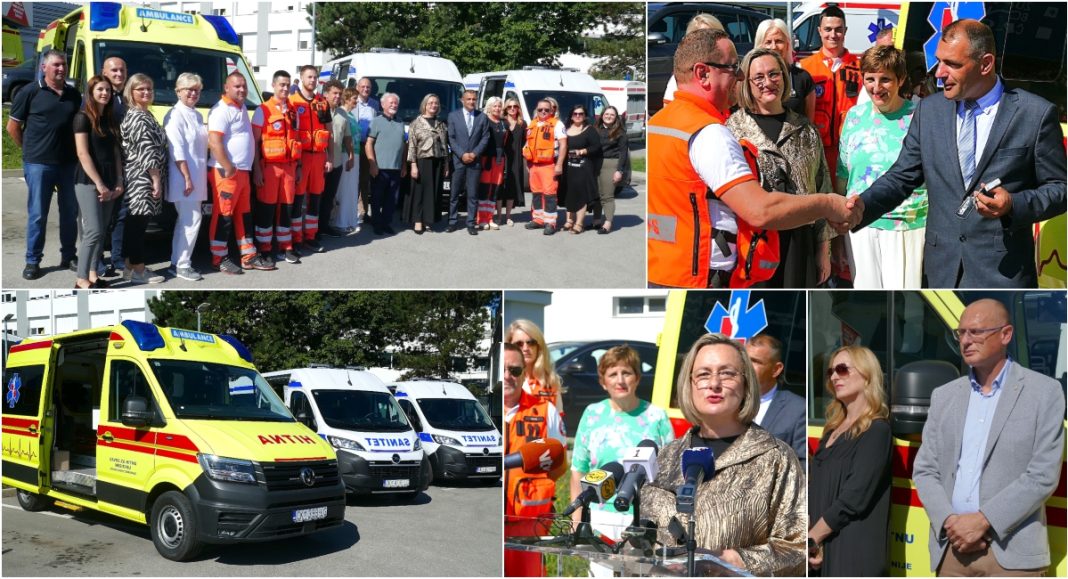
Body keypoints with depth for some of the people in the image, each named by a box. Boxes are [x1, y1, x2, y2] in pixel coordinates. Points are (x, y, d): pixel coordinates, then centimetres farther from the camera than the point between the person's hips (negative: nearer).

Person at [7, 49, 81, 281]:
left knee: (70, 211, 11)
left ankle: (69, 256, 24)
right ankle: (32, 261, 8)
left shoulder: (74, 95, 8)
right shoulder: (30, 93, -4)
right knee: (37, 214, 0)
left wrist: (77, 152, 9)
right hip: (39, 164, -4)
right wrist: (29, 149, 2)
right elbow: (13, 127, 1)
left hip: (69, 163, 4)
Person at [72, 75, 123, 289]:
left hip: (109, 181, 7)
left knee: (103, 231, 7)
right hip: (88, 181, -7)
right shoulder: (83, 117, -7)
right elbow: (82, 154, -13)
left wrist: (118, 182, 3)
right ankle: (81, 280, -10)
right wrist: (98, 183, -16)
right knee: (94, 231, -13)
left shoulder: (111, 119, 14)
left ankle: (93, 274, 13)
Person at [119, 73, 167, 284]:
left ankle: (131, 266, 21)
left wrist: (156, 179, 21)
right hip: (142, 180, -10)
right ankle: (139, 271, -1)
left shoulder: (144, 115, 18)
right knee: (138, 224, -5)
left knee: (135, 223, 14)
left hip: (142, 180, 10)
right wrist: (156, 179, -19)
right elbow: (146, 151, -20)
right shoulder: (138, 118, -14)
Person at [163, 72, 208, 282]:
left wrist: (198, 177, 16)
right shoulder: (175, 115, -11)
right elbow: (177, 151, -17)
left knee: (185, 220, 12)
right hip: (184, 178, -9)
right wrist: (187, 178, -20)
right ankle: (181, 264, -4)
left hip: (197, 177, 9)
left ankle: (178, 262, 19)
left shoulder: (197, 115, 15)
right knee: (191, 220, -9)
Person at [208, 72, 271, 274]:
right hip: (226, 172, -10)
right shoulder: (221, 110, -13)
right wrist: (228, 168, -23)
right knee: (223, 215, -4)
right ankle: (219, 258, 3)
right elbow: (214, 142, -22)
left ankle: (248, 256, 19)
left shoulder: (241, 108, 16)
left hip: (243, 171, 10)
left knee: (244, 214, 13)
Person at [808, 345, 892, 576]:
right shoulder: (833, 428, 17)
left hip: (855, 553, -8)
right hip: (825, 549, 8)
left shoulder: (876, 430, -8)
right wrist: (810, 538, -1)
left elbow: (854, 498, -16)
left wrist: (813, 537, -10)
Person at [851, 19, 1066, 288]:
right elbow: (901, 177, 8)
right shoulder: (928, 110, 5)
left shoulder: (1036, 114, -5)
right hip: (942, 270, 3)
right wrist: (860, 208, -10)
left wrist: (1014, 205, -19)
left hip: (1002, 271, -3)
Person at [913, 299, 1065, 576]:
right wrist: (950, 521, -9)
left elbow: (1044, 474, -8)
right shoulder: (944, 395, 12)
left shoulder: (1044, 392, 0)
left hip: (1012, 552, -4)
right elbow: (925, 470, 9)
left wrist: (982, 521, -13)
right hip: (951, 548, 4)